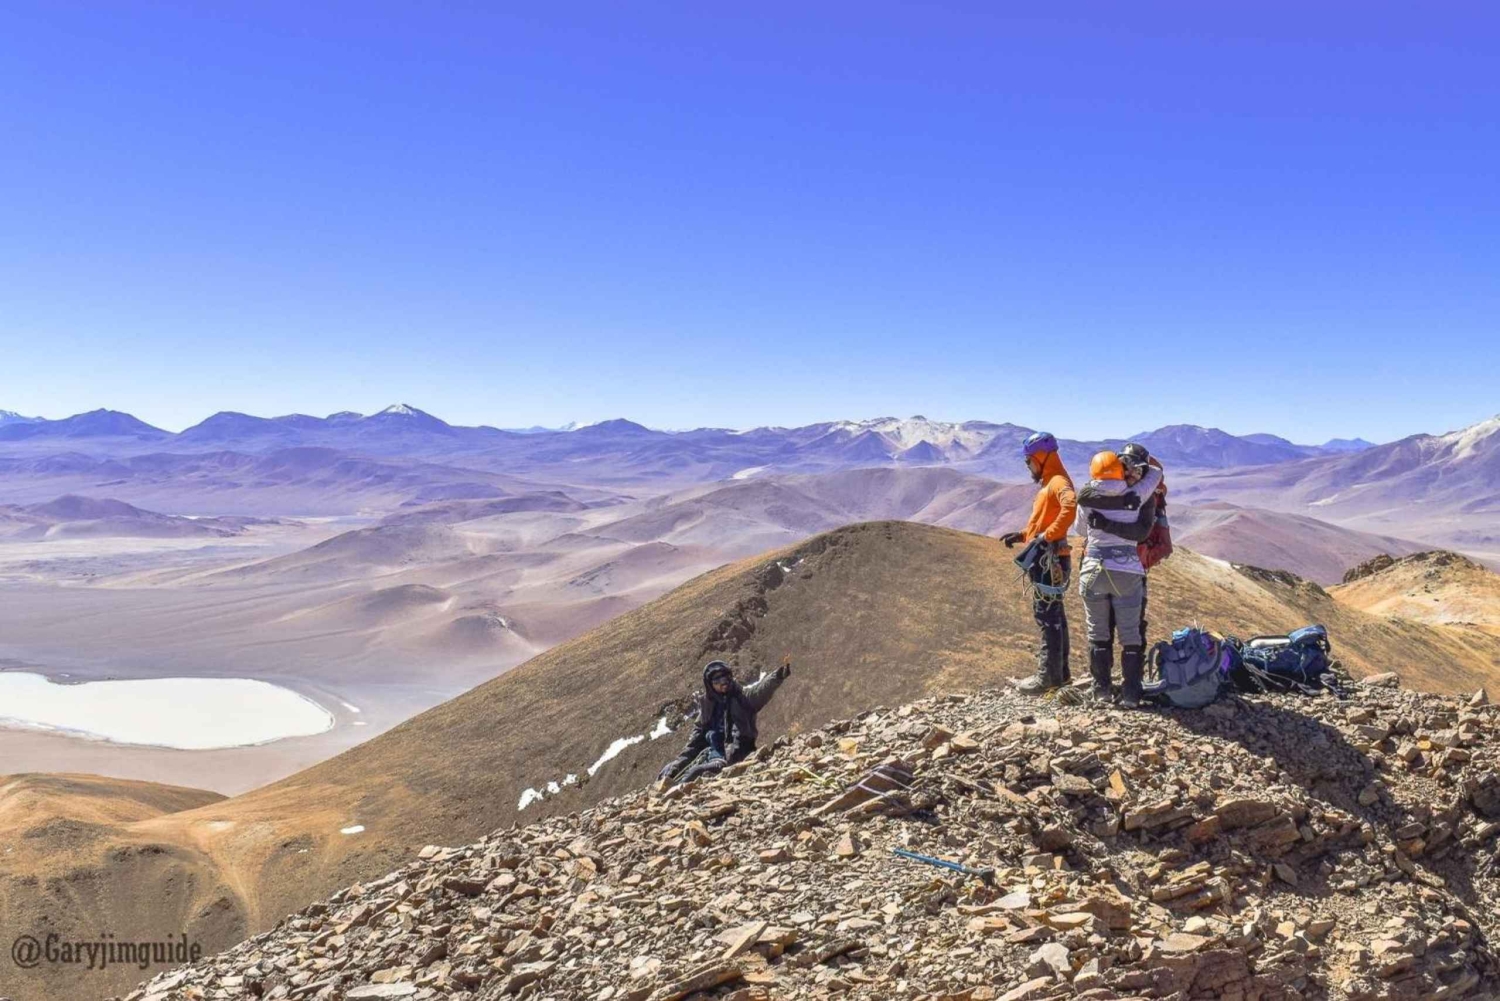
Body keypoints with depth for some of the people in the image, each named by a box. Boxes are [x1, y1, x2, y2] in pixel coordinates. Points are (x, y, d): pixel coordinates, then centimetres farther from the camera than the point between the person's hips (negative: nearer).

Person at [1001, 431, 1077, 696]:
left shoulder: (1058, 482, -13)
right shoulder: (1049, 484, 19)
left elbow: (1071, 507, -34)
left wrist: (1046, 537, -33)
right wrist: (1022, 535, 17)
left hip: (1048, 560, -11)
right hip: (1047, 560, 11)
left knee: (1047, 617, -7)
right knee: (1054, 616, 14)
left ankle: (1048, 676, -3)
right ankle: (1059, 672, 22)